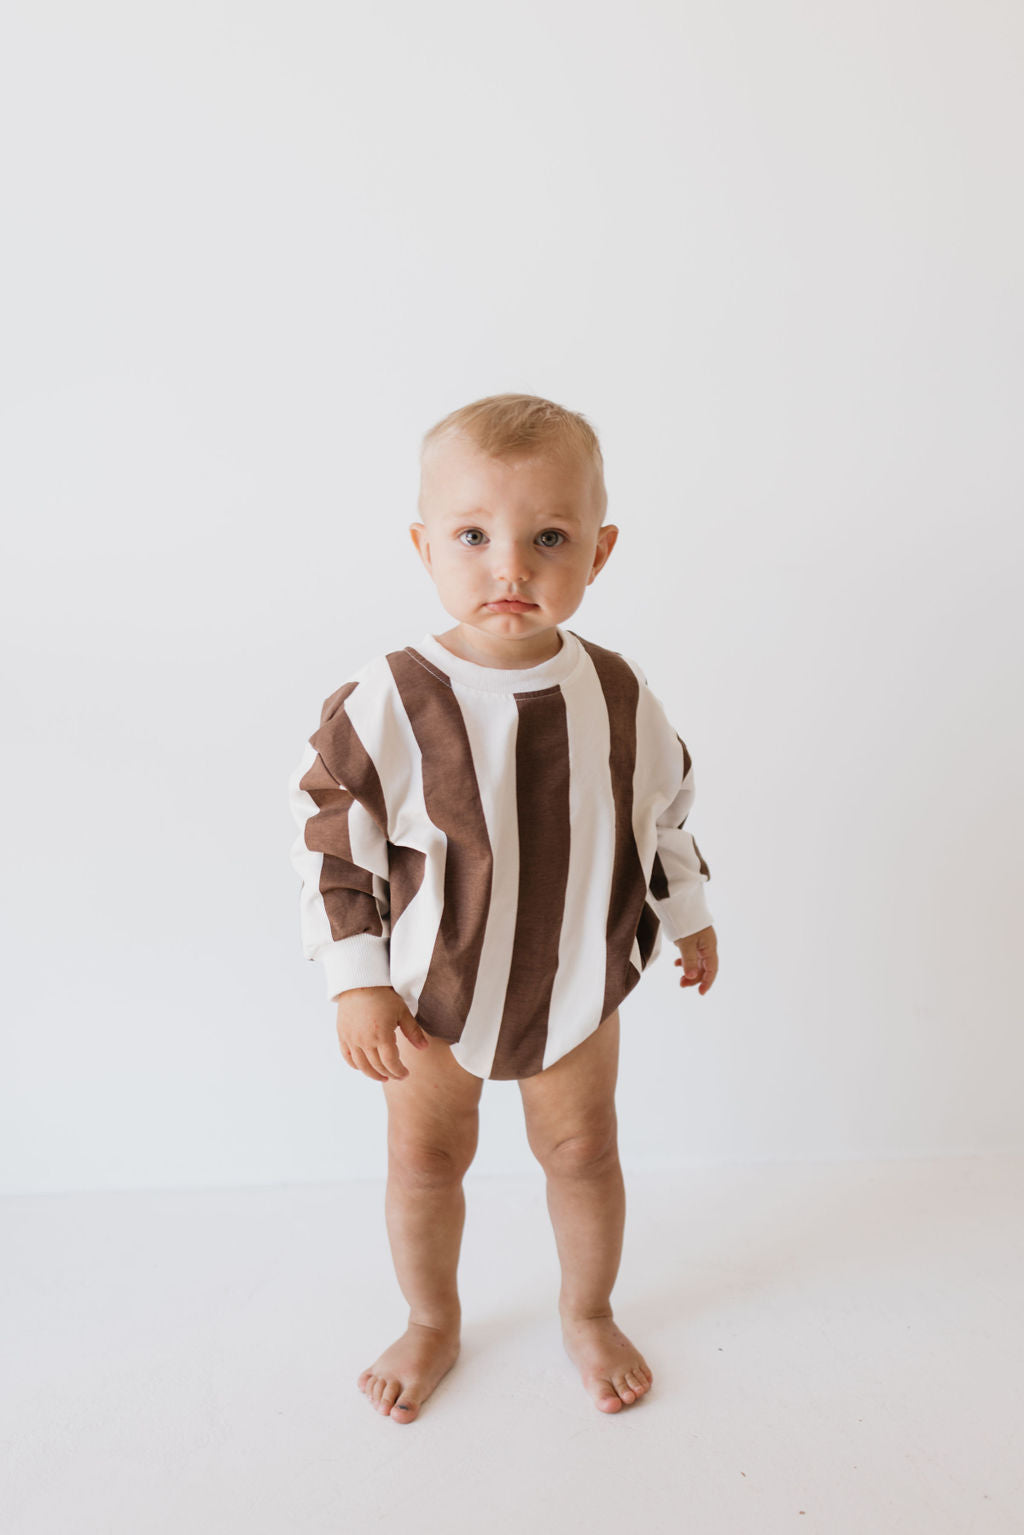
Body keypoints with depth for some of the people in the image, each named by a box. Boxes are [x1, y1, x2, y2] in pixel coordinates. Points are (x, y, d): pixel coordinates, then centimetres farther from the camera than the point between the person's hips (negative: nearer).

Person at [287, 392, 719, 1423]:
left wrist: (690, 917, 14)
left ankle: (588, 1315, 46)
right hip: (431, 991, -1)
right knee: (424, 1157, 16)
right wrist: (357, 984, -15)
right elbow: (331, 841, -14)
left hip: (578, 983, 2)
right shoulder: (388, 703, -22)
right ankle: (432, 1324, 45)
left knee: (583, 1151, 17)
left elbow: (663, 812, 5)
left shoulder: (617, 695, -12)